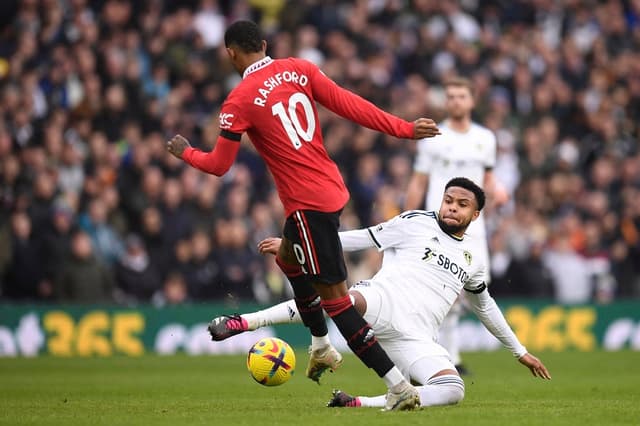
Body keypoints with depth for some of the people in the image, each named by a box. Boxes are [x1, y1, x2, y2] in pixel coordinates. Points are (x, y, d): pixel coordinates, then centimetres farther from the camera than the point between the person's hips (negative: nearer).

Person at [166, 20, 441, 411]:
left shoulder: (239, 102, -10)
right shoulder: (298, 69, 4)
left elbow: (218, 165, -4)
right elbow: (348, 104, -2)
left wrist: (184, 152, 16)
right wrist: (403, 129, 0)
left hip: (309, 203, -8)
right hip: (333, 187, 8)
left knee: (335, 297, -5)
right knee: (288, 258, 32)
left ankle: (399, 387, -11)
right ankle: (323, 348, 39)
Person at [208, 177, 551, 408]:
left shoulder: (473, 253, 24)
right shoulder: (416, 223, 9)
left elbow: (484, 306, 37)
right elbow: (361, 238, 8)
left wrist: (520, 351, 40)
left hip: (415, 339, 4)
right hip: (382, 305, -4)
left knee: (453, 391, -25)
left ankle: (363, 404, -23)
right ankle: (245, 322, -37)